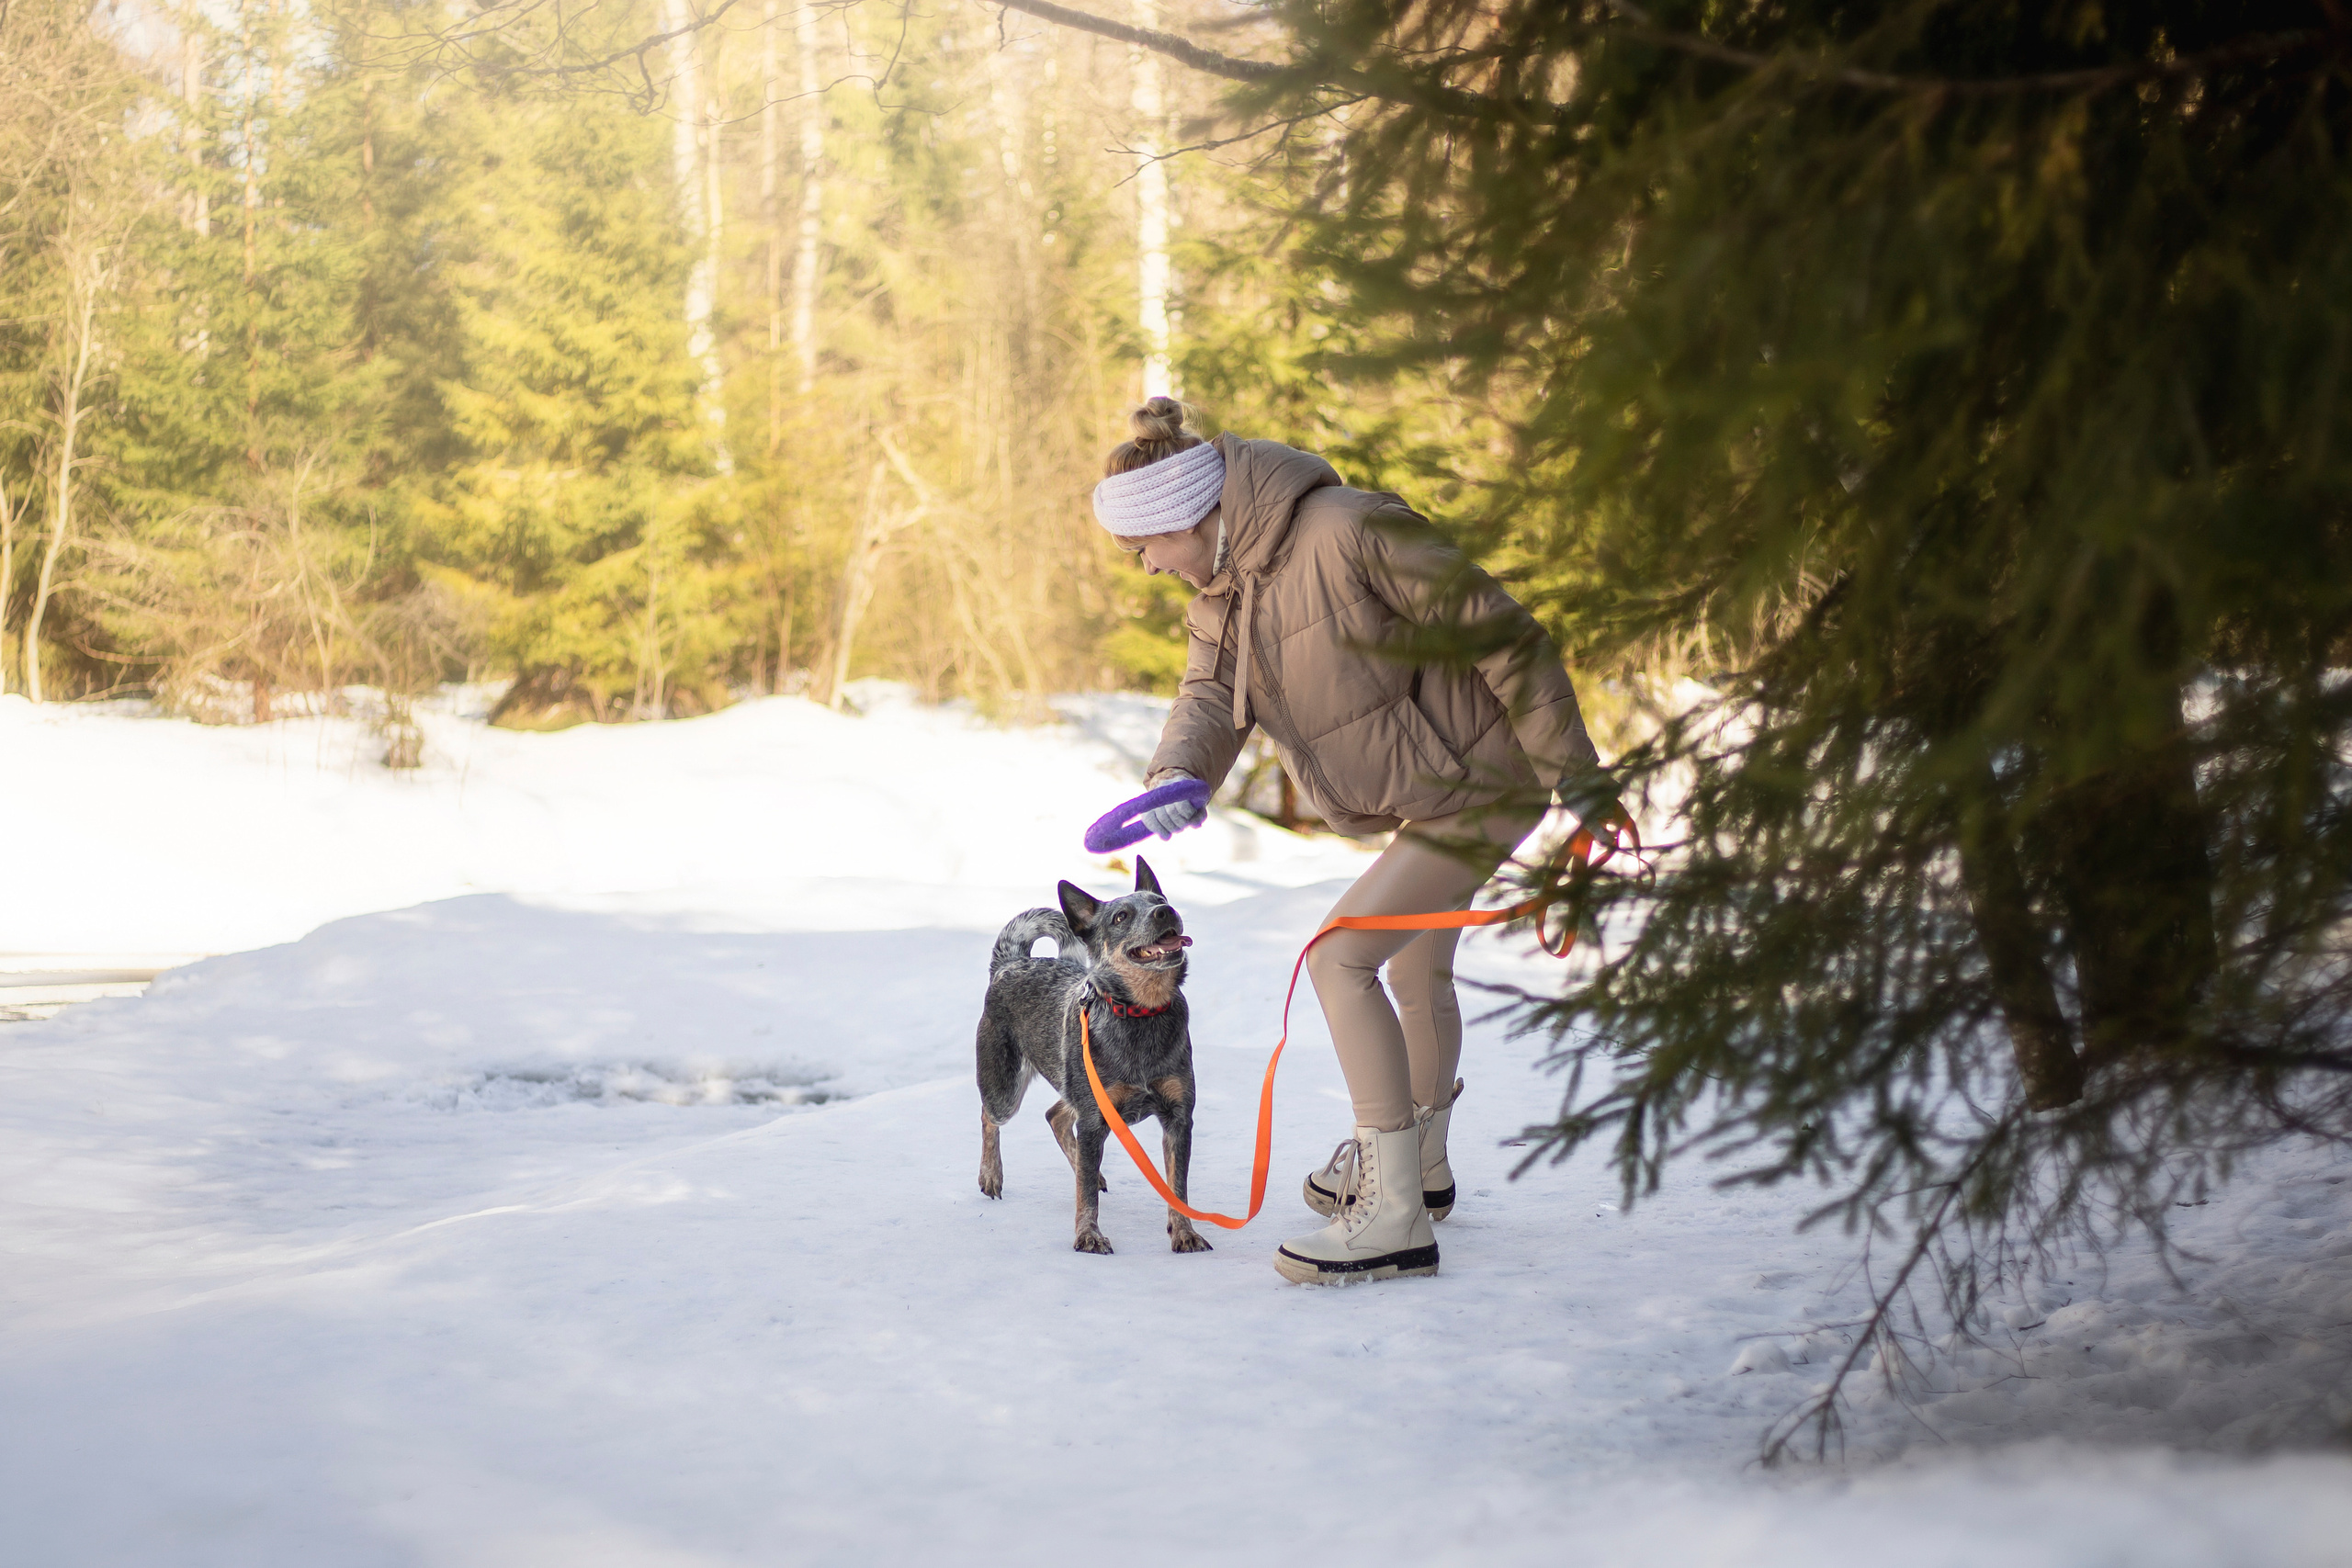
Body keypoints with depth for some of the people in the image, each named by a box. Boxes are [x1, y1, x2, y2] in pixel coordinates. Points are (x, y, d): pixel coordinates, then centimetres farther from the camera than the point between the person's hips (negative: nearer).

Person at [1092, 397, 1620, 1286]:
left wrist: (1571, 770, -21)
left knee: (1339, 956, -19)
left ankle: (1396, 1216, -18)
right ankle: (1419, 1164, 51)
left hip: (1478, 784, -10)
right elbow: (1209, 694, -11)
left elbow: (1501, 633, -25)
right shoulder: (1219, 591, 1)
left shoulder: (1347, 532, -28)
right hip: (1422, 795, 10)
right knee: (1415, 973, 27)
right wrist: (1177, 771, -35)